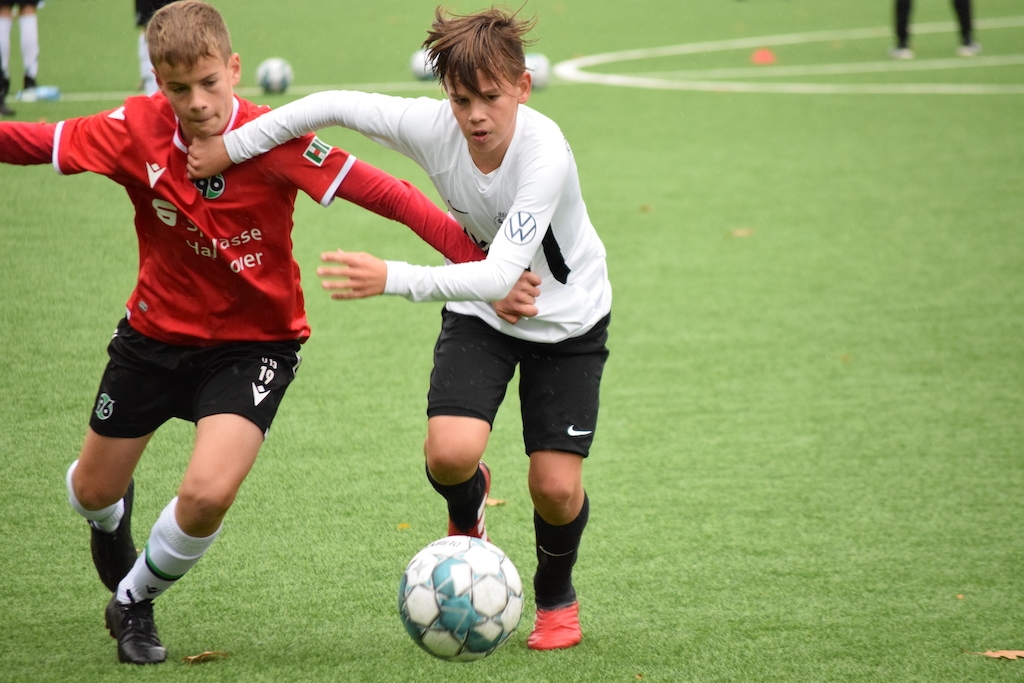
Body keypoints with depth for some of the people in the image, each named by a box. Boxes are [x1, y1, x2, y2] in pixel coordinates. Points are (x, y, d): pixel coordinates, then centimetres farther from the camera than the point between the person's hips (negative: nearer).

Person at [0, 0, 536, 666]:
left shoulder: (273, 140, -24)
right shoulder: (138, 131, -17)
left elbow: (384, 193, -27)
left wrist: (482, 259, -34)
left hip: (254, 342, -3)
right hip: (156, 332, 3)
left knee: (208, 494, -23)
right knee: (93, 490, 17)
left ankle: (134, 602, 8)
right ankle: (111, 515, 58)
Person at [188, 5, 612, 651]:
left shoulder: (544, 153, -35)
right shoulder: (433, 126, -24)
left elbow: (501, 275, -42)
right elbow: (334, 106, -12)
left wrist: (393, 279, -52)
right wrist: (231, 147, -12)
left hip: (567, 318, -3)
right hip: (479, 312, 3)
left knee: (557, 487, -9)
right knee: (450, 452, -22)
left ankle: (557, 596, 27)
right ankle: (468, 512, 19)